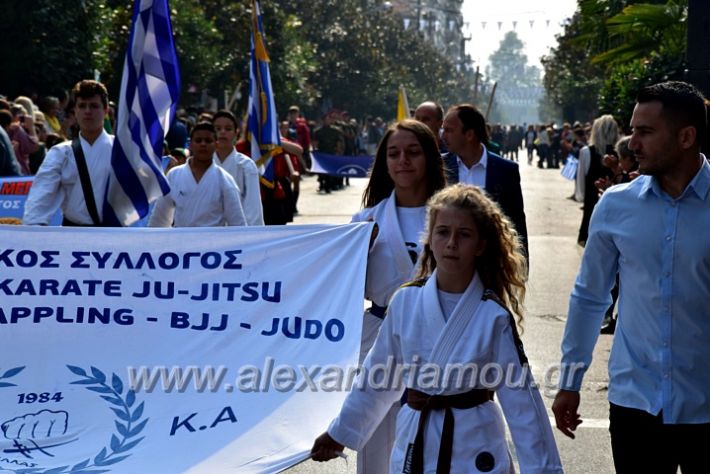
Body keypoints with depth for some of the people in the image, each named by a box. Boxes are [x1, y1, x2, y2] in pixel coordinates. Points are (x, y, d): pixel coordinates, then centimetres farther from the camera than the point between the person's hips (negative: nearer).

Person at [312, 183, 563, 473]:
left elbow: (521, 397, -7)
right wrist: (341, 432, 19)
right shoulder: (406, 301, -2)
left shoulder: (493, 315, -10)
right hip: (414, 445, 3)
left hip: (474, 449, -3)